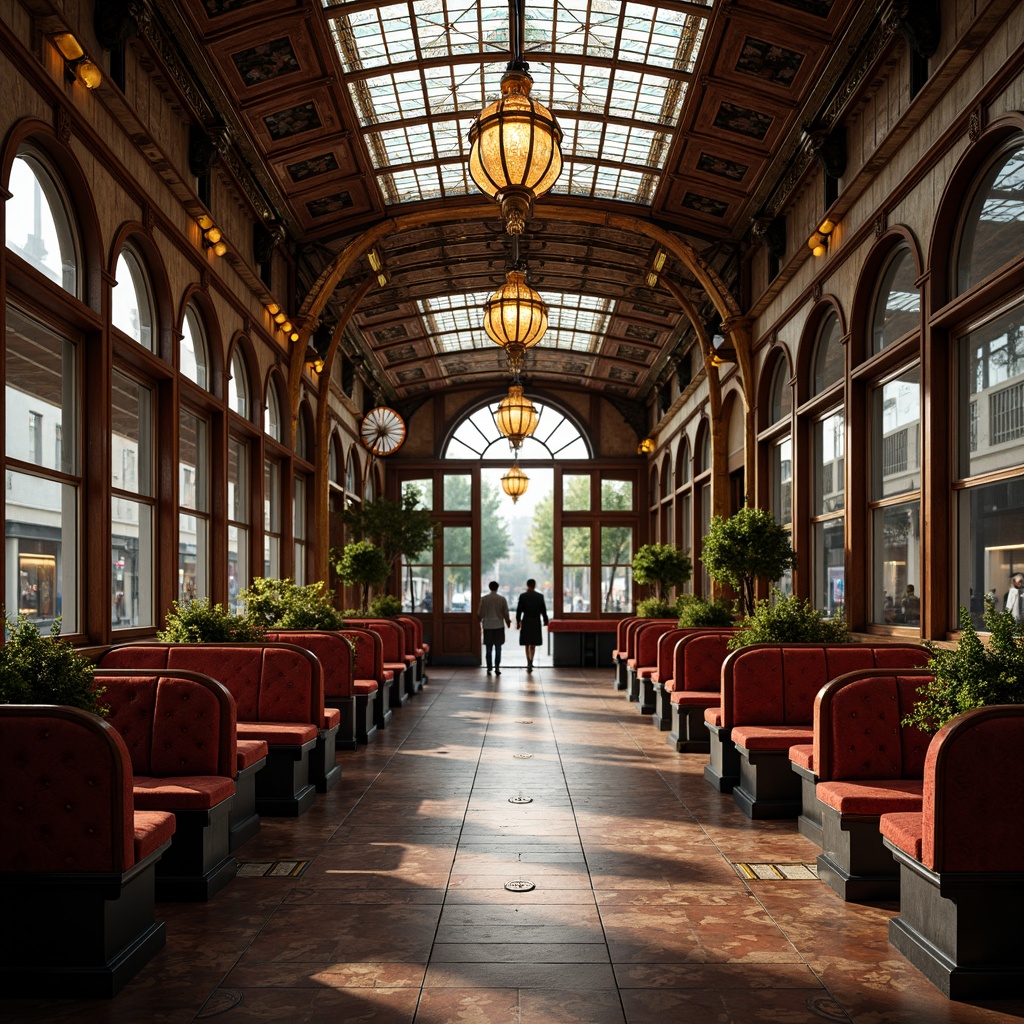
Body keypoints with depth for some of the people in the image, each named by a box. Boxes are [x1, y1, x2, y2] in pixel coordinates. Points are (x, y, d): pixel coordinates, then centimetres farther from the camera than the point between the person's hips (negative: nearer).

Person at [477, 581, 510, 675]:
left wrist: (479, 621, 20)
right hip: (499, 626, 0)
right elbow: (506, 613, -1)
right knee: (498, 648, 5)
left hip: (487, 626, 0)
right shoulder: (502, 599, -4)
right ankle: (497, 667, -4)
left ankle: (489, 668, 8)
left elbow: (480, 613, 0)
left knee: (489, 649, 7)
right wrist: (508, 621, 18)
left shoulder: (484, 599, -3)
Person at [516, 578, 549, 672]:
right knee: (533, 644, 9)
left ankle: (529, 662, -4)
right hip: (536, 622, 1)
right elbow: (543, 610, 0)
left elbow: (519, 610, -5)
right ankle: (530, 663, -3)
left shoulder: (522, 596, -6)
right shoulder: (540, 596, -3)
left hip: (526, 622, -1)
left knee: (527, 644, 10)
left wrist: (518, 622, 3)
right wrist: (545, 621, 10)